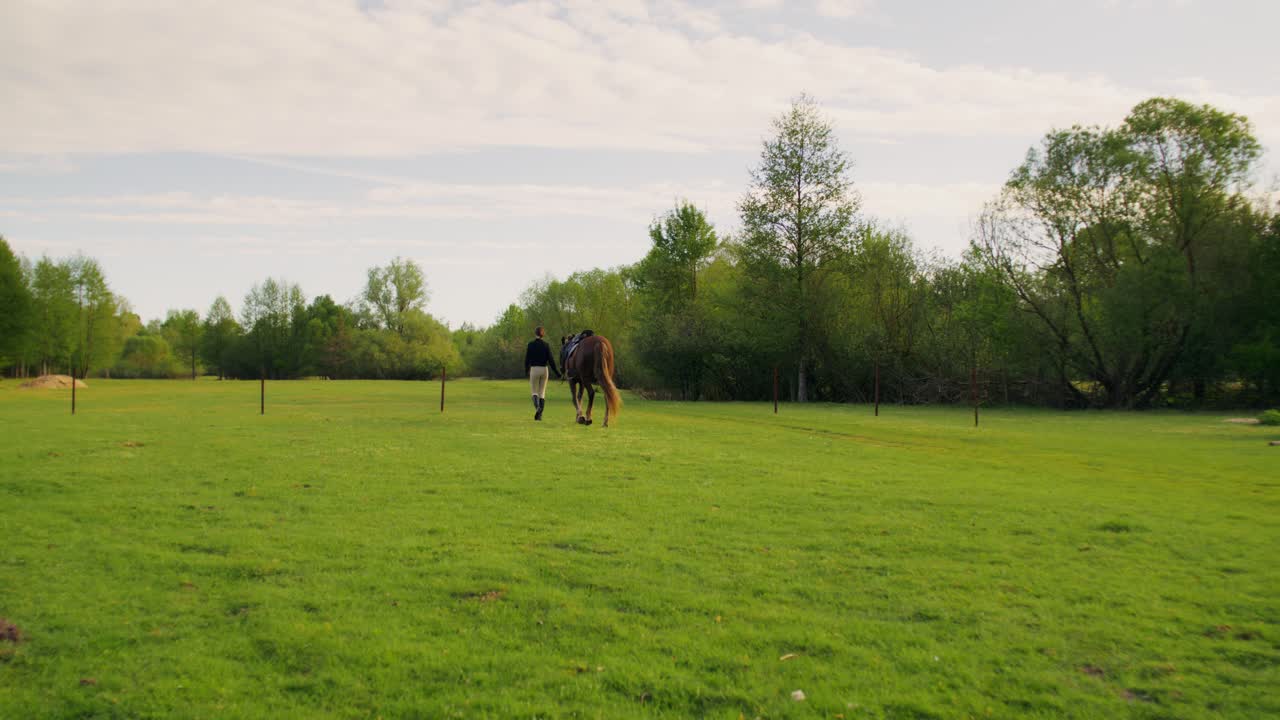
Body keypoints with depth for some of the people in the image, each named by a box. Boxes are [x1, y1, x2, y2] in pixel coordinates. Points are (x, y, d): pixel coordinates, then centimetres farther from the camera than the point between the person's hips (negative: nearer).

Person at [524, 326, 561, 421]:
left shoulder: (531, 345, -5)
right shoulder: (546, 345, -2)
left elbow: (527, 359, 0)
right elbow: (551, 359, -5)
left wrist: (526, 371, 16)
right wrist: (557, 373, -1)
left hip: (534, 369, -2)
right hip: (544, 369, 2)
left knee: (534, 391, 7)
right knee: (542, 392, 10)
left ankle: (537, 407, -22)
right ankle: (540, 415, 7)